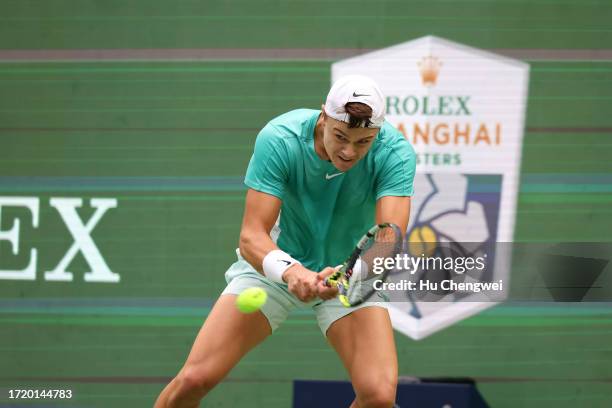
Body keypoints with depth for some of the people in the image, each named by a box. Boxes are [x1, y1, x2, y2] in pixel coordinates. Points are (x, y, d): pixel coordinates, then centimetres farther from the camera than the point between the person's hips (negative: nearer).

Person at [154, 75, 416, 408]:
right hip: (275, 259, 0)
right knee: (195, 378, -15)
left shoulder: (395, 152, -25)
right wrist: (290, 270, -50)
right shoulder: (278, 139, -26)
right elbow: (252, 236, -28)